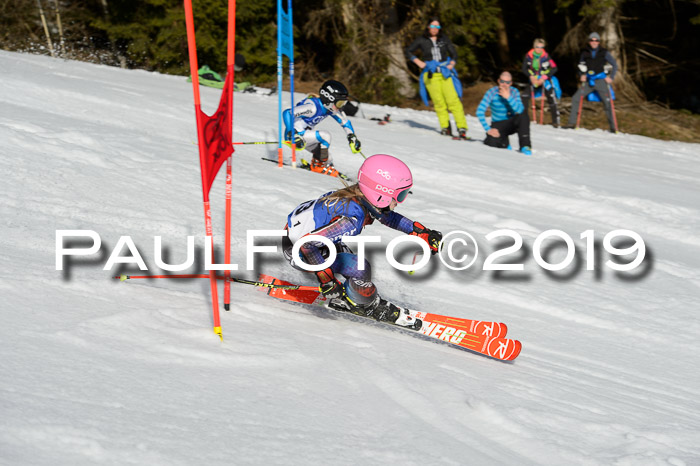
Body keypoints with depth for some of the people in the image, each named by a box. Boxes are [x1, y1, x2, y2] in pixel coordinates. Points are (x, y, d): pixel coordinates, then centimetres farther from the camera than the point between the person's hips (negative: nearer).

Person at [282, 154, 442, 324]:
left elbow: (387, 216, 14)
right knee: (360, 268, -16)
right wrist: (326, 280, -27)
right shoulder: (353, 219, -33)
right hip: (297, 251, -9)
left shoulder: (363, 198, -8)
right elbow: (306, 243, -35)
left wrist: (421, 232, 11)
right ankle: (367, 307, 7)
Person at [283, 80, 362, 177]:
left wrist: (352, 138, 1)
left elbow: (345, 122, 14)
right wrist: (293, 135, -41)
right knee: (325, 136, -21)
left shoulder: (331, 108, -2)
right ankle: (319, 165, -7)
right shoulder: (313, 106, -29)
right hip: (294, 135, -9)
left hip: (306, 134, 9)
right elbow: (287, 113, -35)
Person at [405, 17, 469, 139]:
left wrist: (452, 63, -3)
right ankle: (445, 127, 3)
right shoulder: (422, 40, 7)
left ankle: (462, 127, -14)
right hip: (431, 75, 0)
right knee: (439, 102, -6)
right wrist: (418, 62, 3)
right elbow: (408, 51, 16)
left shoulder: (444, 39, 10)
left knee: (453, 100, -11)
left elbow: (453, 53, 16)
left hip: (445, 73, 0)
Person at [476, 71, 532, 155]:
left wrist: (508, 97, -34)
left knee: (523, 114, -30)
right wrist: (488, 129, -20)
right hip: (498, 125, -1)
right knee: (492, 143, -29)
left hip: (512, 123, 1)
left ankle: (525, 146, -25)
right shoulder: (492, 92, -12)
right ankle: (504, 142, 9)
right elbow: (479, 112, -16)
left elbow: (519, 110, -23)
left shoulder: (514, 92, -8)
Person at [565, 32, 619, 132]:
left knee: (607, 103, -7)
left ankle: (613, 127, -2)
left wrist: (611, 77, -3)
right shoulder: (585, 53, 6)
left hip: (601, 81, -3)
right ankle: (572, 123, 2)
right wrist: (582, 75, 5)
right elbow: (580, 65, 21)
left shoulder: (604, 53, 0)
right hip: (588, 82, 3)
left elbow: (614, 65, 6)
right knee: (575, 98, -6)